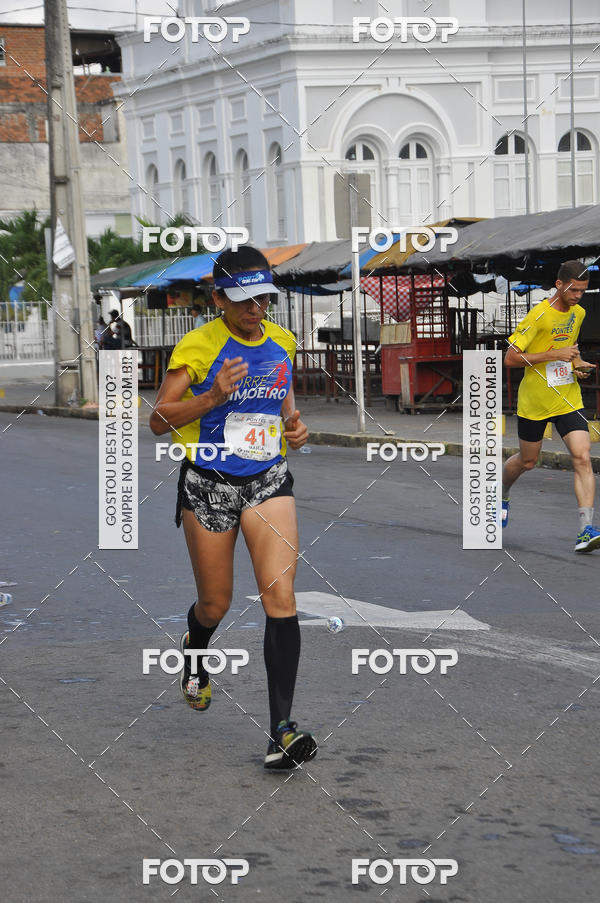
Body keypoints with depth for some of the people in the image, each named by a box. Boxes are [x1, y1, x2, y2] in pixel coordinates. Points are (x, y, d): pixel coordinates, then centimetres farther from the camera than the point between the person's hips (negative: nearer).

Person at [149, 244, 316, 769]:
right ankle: (195, 649, 50)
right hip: (209, 484, -2)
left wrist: (294, 424, 6)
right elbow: (159, 420, -10)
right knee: (215, 606, 10)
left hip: (269, 481, 2)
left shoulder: (282, 341, 4)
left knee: (281, 596, -14)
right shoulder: (198, 346, -11)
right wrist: (212, 397, -25)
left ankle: (283, 729, -14)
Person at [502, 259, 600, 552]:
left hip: (568, 400, 4)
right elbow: (510, 358, -19)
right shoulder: (539, 316, -17)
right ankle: (502, 494, 48)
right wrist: (554, 355, -24)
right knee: (527, 461, 13)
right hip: (534, 403, -4)